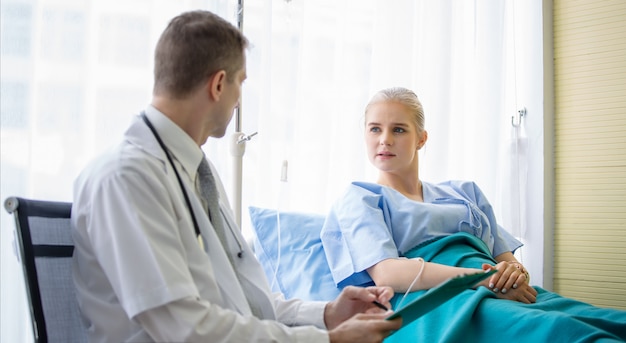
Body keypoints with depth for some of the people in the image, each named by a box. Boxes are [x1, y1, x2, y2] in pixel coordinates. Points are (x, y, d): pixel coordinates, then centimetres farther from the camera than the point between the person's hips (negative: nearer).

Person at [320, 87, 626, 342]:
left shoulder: (464, 191, 30)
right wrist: (486, 278, -15)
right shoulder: (358, 200, 14)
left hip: (503, 296, 5)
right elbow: (386, 273, -5)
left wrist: (515, 271, -5)